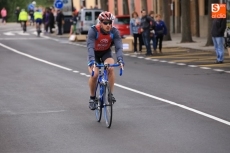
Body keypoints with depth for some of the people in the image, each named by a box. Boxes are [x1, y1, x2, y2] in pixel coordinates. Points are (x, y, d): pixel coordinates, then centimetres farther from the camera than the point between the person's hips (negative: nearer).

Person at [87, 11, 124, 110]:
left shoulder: (114, 31, -24)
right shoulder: (93, 31, -31)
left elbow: (119, 47, -30)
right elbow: (90, 47, -40)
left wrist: (120, 60, -48)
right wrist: (92, 61, -54)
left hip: (106, 53, 2)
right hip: (94, 53, -2)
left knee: (110, 68, -27)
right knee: (94, 74, -21)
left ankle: (111, 94, -14)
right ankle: (92, 97, 2)